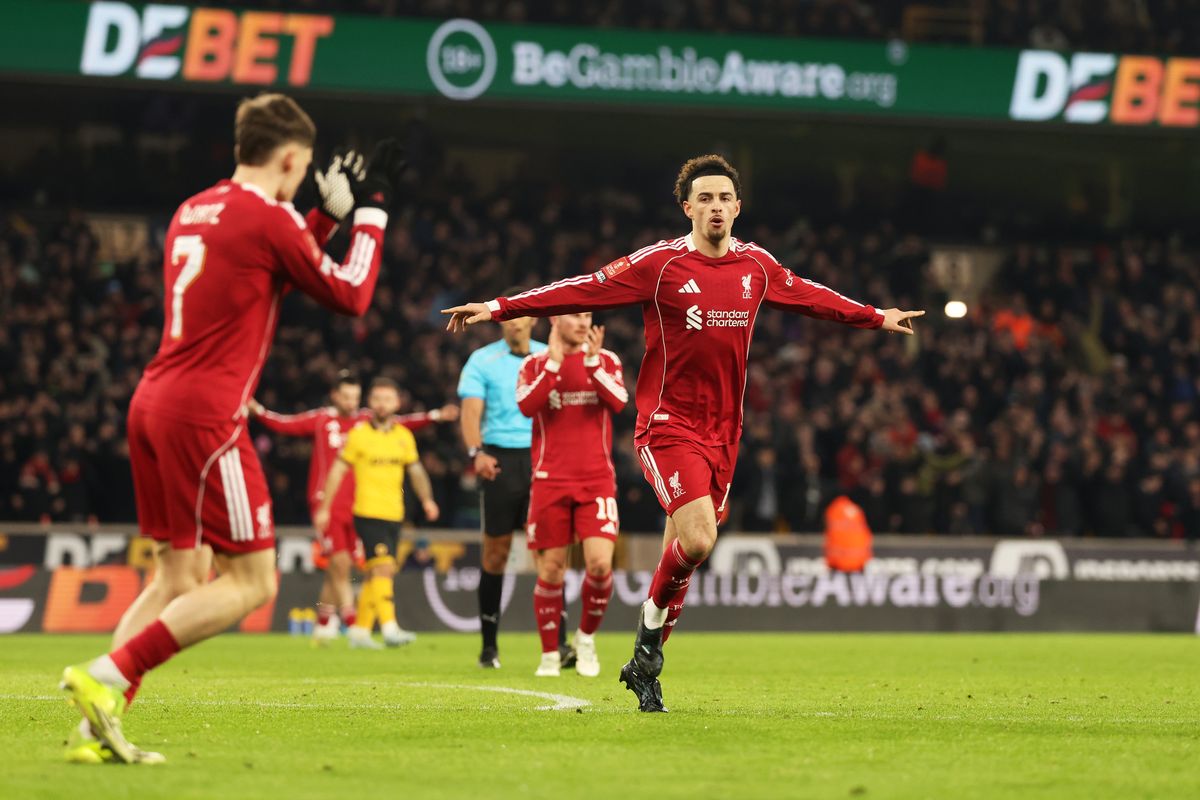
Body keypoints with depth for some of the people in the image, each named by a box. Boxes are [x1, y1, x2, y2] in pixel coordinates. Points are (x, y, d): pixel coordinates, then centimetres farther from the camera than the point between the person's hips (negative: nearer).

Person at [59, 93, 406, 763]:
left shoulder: (193, 212, 17)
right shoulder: (268, 218, -8)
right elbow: (349, 296, 2)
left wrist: (330, 214, 31)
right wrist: (372, 213, 12)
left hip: (152, 403, 9)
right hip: (205, 413, -9)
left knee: (180, 576, 14)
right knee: (252, 583, -4)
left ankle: (98, 725, 4)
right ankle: (108, 676, -15)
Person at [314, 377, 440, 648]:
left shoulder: (404, 436, 10)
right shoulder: (358, 434, -3)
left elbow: (416, 470, 21)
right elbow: (338, 471, 0)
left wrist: (427, 499, 8)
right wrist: (324, 508, -2)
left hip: (394, 514, 5)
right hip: (367, 513, -5)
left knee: (374, 574, 11)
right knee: (383, 566, -19)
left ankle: (360, 629, 22)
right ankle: (389, 628, -26)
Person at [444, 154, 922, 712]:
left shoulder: (757, 266, 8)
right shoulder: (660, 264, -7)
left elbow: (811, 297, 27)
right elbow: (583, 290, -8)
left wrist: (878, 317, 37)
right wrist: (498, 308, -14)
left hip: (722, 431, 5)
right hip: (668, 424, -5)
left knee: (683, 551, 5)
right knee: (696, 541, -21)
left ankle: (644, 667, 19)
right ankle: (649, 638, 3)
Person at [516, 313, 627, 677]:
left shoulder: (606, 360, 9)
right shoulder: (535, 364, 6)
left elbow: (618, 401, -8)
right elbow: (526, 405, -12)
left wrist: (592, 361, -15)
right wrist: (554, 362, -15)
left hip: (597, 480, 0)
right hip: (550, 481, 0)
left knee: (600, 564, -13)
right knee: (551, 570, 0)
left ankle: (586, 637, 11)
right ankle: (550, 654, 12)